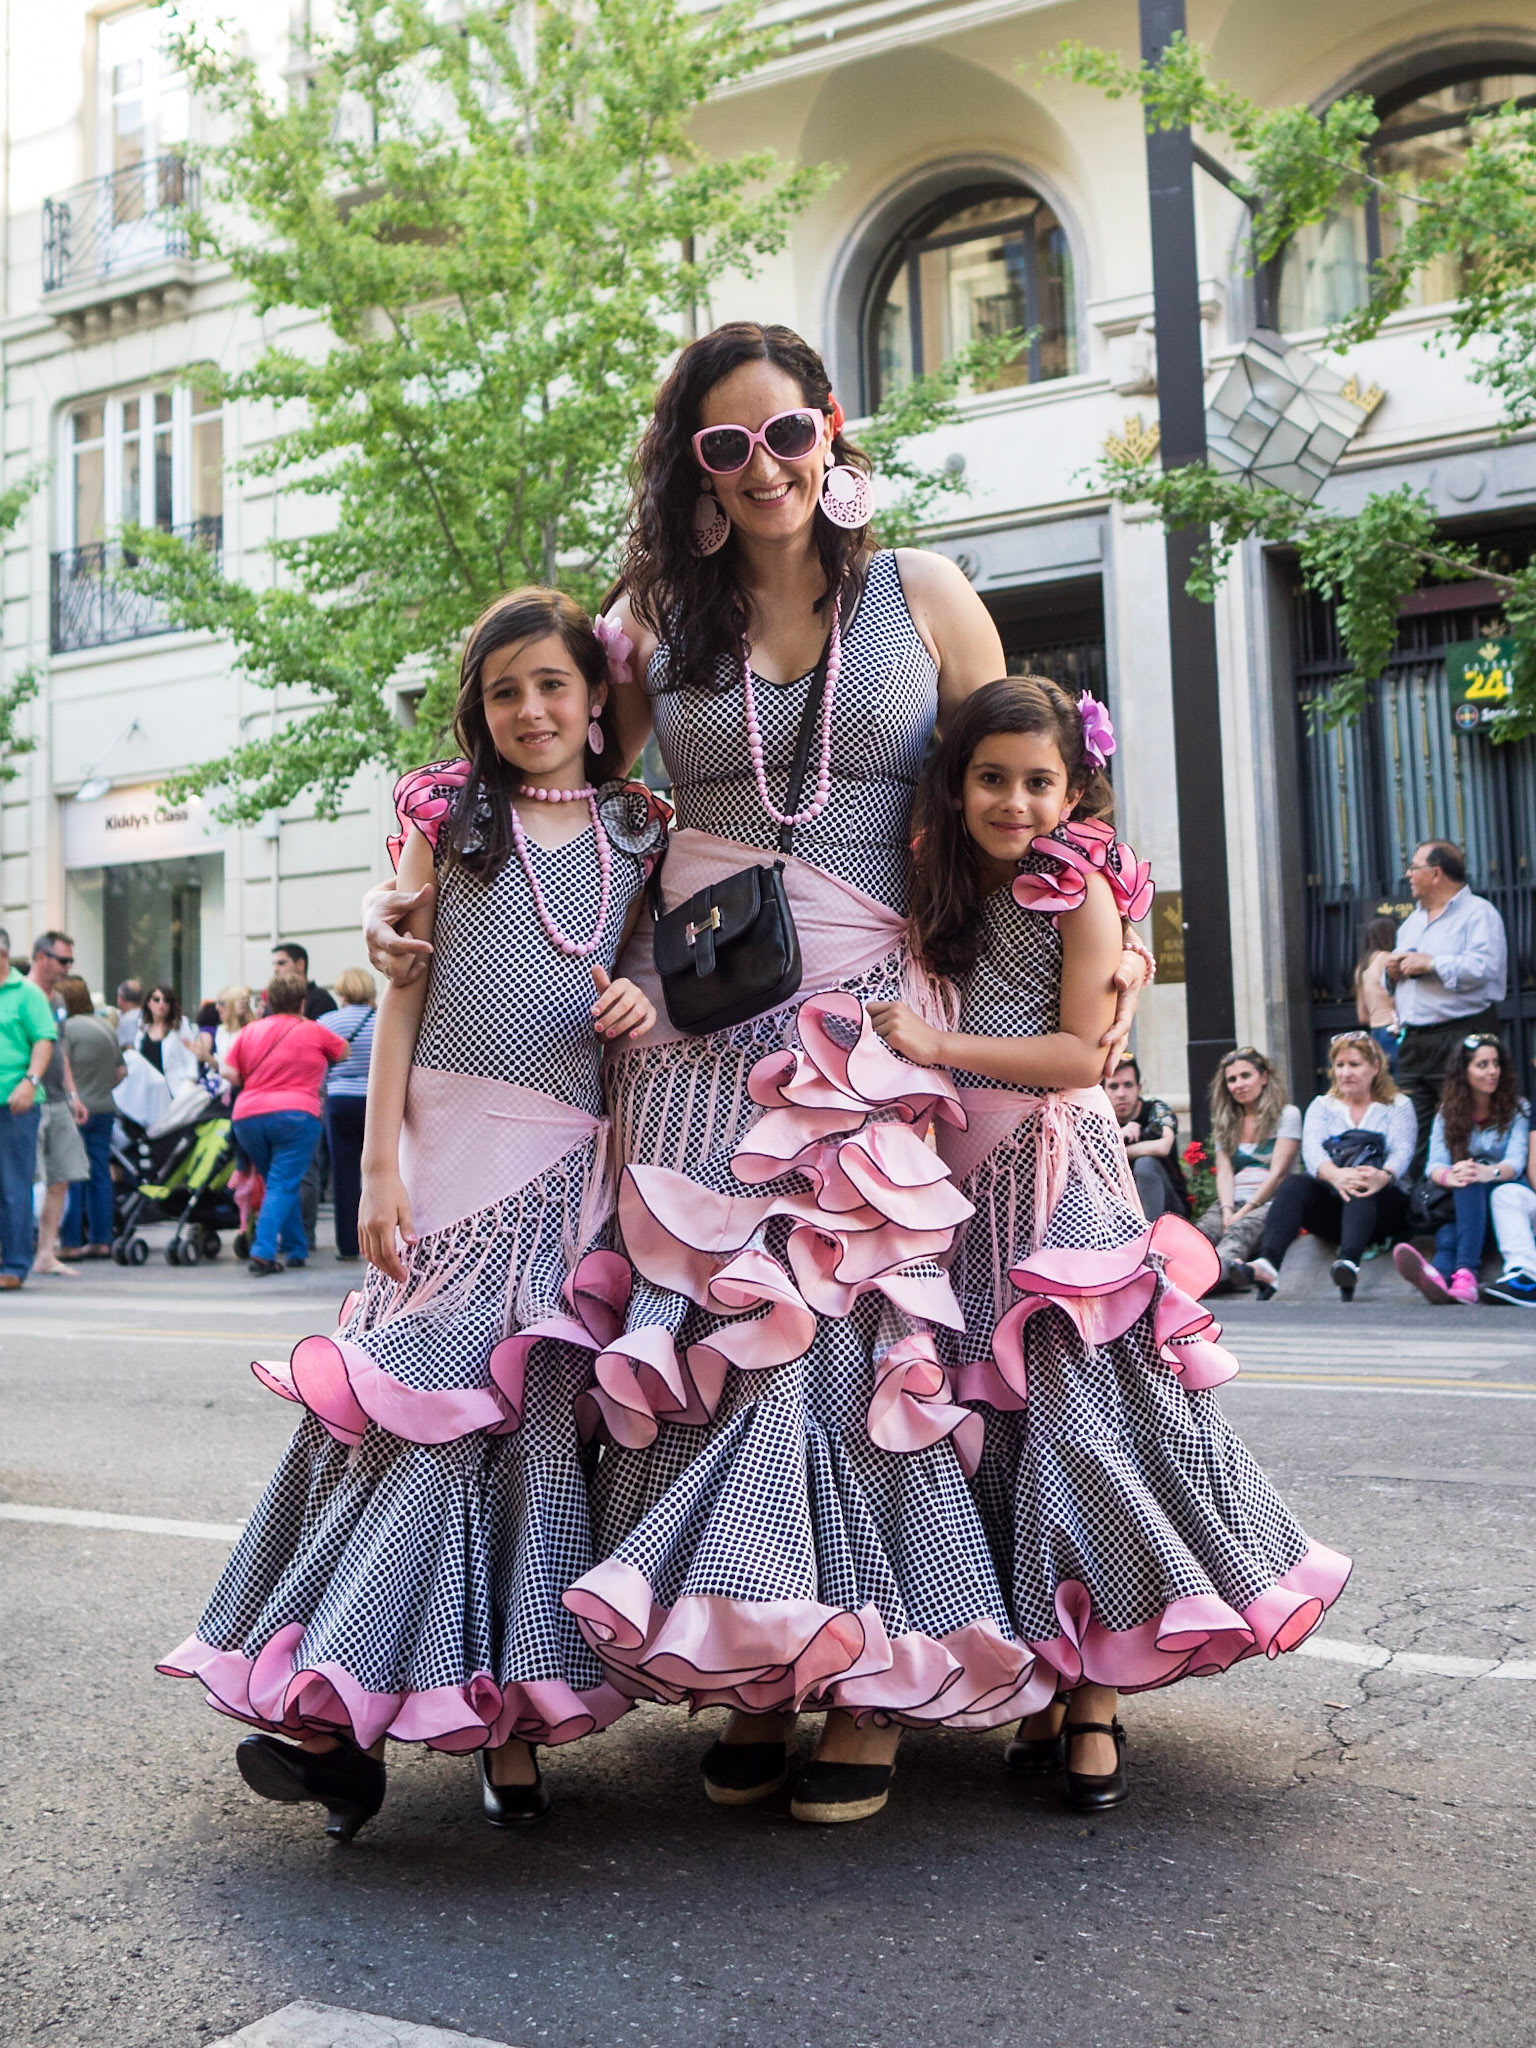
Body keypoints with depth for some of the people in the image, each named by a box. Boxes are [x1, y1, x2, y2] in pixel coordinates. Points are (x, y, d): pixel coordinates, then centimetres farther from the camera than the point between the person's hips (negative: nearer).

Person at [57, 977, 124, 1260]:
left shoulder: (68, 1028, -12)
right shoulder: (108, 1028, 11)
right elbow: (121, 1071, 17)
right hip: (104, 1109, 7)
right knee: (100, 1174, 8)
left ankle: (71, 1242, 0)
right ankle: (101, 1239, 10)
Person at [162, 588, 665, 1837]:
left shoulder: (640, 834, 12)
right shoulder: (446, 814, 9)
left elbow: (651, 975, 20)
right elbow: (403, 992, 6)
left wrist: (650, 1007, -5)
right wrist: (381, 1167, -2)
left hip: (571, 1154, 1)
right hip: (447, 1137, 0)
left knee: (529, 1407, -3)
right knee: (418, 1397, -5)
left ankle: (507, 1713, 2)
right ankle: (347, 1704, 0)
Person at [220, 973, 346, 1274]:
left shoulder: (249, 1031, 13)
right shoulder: (313, 1031, 6)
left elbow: (227, 1071, 6)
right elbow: (344, 1052, 24)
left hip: (247, 1116, 4)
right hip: (295, 1112, -4)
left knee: (279, 1183, 18)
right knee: (283, 1185, -5)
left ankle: (297, 1250, 21)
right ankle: (262, 1252, -20)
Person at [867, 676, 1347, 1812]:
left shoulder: (1082, 889, -4)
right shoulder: (954, 890, 14)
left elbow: (1082, 1052, -11)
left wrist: (940, 1047, -16)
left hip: (1058, 1173, -6)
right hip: (966, 1173, 6)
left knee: (1078, 1405, -8)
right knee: (1002, 1416, 5)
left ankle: (1095, 1697, -1)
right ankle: (1045, 1681, 13)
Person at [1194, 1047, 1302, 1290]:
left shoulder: (1287, 1114, 7)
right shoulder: (1226, 1122, 24)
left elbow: (1278, 1172, -3)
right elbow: (1224, 1172, 10)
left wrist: (1244, 1212, -10)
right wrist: (1227, 1210, -10)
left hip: (1270, 1202, -5)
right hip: (1232, 1203, 5)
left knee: (1240, 1231, -39)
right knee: (1202, 1230, -31)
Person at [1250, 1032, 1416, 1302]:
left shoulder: (1398, 1105, 12)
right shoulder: (1321, 1105, 16)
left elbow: (1402, 1151, -8)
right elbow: (1312, 1149, -5)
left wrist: (1383, 1176, -34)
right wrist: (1336, 1175, -30)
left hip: (1385, 1205, -2)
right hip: (1333, 1207, 2)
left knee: (1363, 1182, -35)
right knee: (1295, 1184, -28)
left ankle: (1349, 1262, -60)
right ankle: (1268, 1264, -51)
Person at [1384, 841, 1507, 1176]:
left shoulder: (1478, 913, -3)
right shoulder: (1412, 920, 22)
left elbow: (1485, 966, -19)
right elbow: (1392, 978, 30)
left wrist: (1431, 963, -15)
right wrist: (1392, 970, 7)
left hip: (1460, 1037, -7)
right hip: (1413, 1041, 7)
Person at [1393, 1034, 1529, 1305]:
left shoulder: (1518, 1109, 6)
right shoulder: (1448, 1113, 12)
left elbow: (1515, 1162, -9)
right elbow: (1435, 1165, -3)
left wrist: (1490, 1172, -35)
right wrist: (1449, 1176, -30)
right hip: (1457, 1203, 2)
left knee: (1471, 1185, -37)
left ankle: (1465, 1273, -60)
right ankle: (1440, 1278, -71)